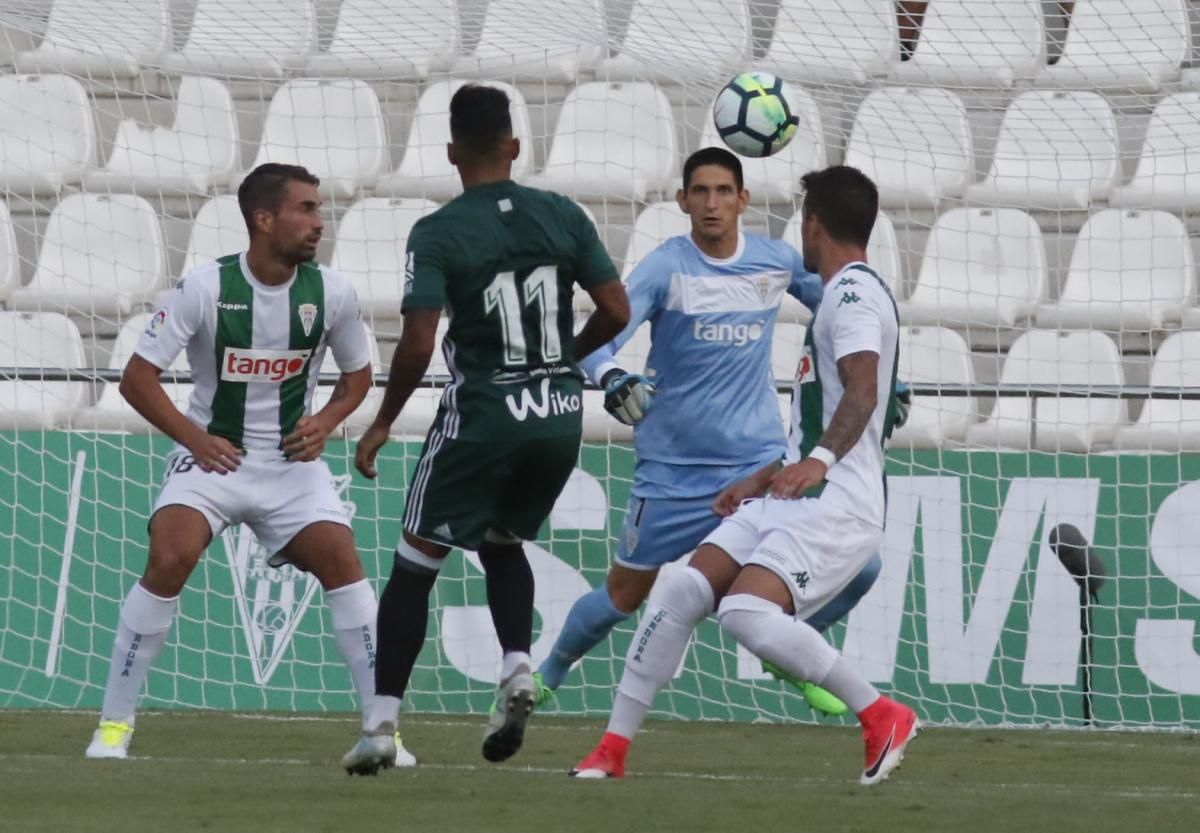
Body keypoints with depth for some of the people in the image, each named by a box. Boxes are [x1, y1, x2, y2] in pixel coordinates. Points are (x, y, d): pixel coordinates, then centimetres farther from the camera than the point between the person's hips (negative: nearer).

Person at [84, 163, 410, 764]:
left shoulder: (331, 292, -4)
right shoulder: (205, 287, -13)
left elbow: (358, 376, 12)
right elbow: (137, 377, -8)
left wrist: (323, 424, -6)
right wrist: (194, 438, -16)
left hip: (293, 460, 3)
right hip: (213, 455, -3)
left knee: (341, 561, -16)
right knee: (170, 559, -23)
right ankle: (114, 724, -12)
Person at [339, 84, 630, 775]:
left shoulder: (438, 234, -10)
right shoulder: (564, 216, 1)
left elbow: (418, 344, -15)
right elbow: (617, 312, 2)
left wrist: (383, 424, -2)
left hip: (482, 413, -4)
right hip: (560, 413, 4)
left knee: (416, 563, 6)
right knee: (502, 541, 27)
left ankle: (383, 725, 2)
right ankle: (518, 670, 3)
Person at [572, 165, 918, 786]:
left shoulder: (853, 292, -10)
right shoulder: (847, 293, 23)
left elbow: (862, 392, -27)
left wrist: (818, 461, -40)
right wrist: (763, 479, 38)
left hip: (836, 504, -10)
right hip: (791, 500, 10)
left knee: (746, 613, -27)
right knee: (683, 593, -1)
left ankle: (881, 716, -14)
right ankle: (613, 749, 2)